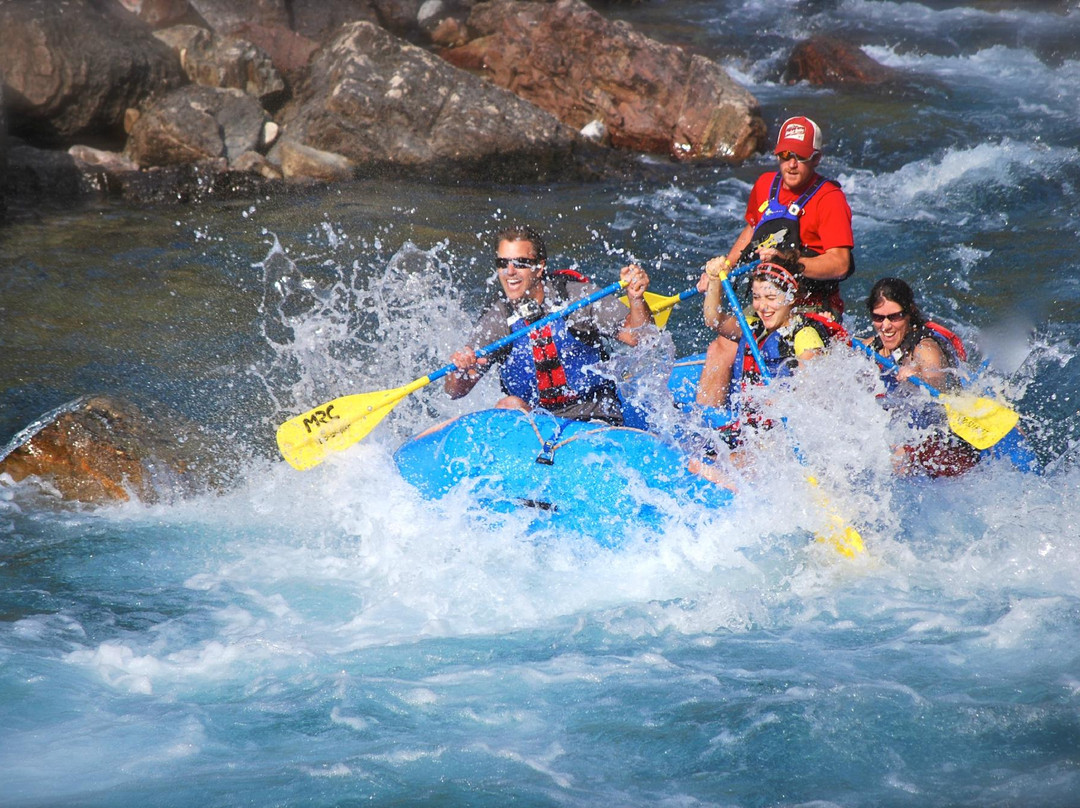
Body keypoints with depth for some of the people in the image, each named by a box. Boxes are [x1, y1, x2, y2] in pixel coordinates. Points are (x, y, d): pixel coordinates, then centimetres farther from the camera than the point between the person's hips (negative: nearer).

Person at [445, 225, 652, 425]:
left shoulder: (577, 296, -6)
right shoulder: (494, 321, -1)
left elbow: (636, 337, -9)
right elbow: (455, 391, -2)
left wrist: (636, 299, -28)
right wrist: (458, 370, -25)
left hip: (594, 421, -2)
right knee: (509, 405, -28)